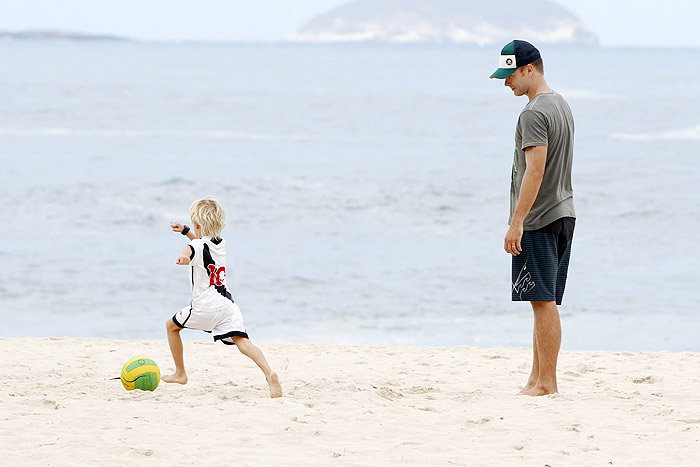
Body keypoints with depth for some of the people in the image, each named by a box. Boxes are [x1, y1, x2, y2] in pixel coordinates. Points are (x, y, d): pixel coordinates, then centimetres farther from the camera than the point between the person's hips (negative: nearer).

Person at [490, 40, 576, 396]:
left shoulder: (534, 113, -15)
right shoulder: (561, 105, 17)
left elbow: (535, 170, -22)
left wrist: (517, 222, -23)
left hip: (538, 221, -10)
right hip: (564, 214, 10)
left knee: (543, 302, -9)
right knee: (545, 303, 12)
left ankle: (546, 382, -9)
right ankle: (537, 379, 15)